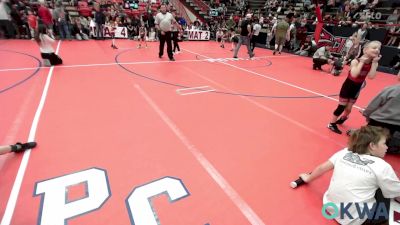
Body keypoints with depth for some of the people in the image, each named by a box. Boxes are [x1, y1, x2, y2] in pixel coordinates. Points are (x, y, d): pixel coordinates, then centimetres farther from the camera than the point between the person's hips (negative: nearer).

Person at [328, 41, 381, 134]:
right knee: (341, 107, -2)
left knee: (348, 108, 14)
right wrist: (362, 62, -30)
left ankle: (342, 119, 42)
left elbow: (371, 76, -19)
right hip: (348, 85, -5)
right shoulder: (356, 61, -21)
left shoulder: (374, 63, -6)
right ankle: (332, 124, 13)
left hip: (357, 87, 5)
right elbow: (354, 75, -35)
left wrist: (374, 62, -20)